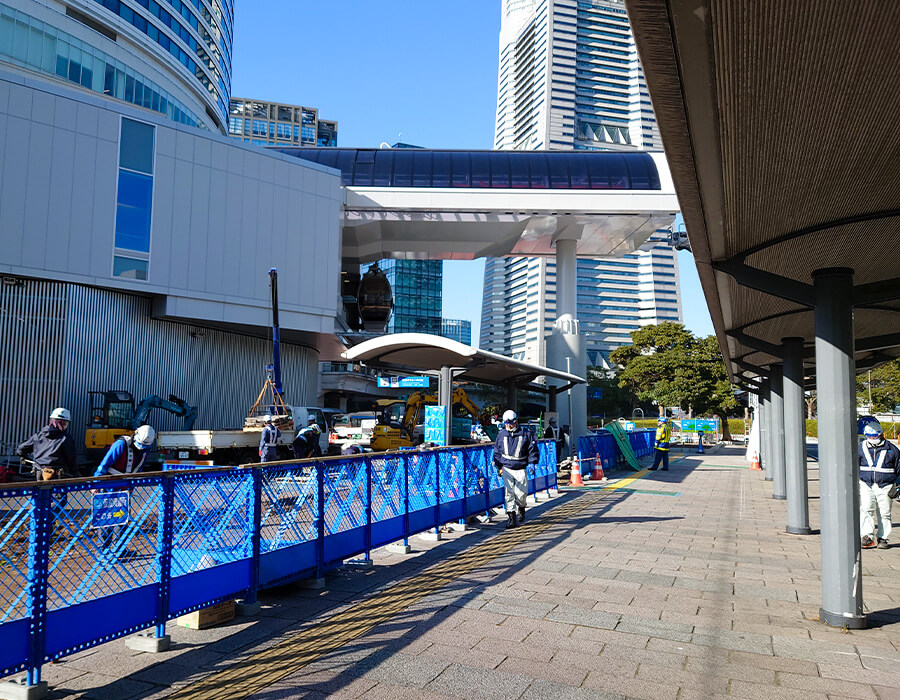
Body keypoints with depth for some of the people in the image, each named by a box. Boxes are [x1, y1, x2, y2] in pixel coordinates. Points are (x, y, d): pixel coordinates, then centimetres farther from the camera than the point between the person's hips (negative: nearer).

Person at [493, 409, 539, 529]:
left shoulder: (525, 434, -2)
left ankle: (521, 509, 29)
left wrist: (532, 463, -3)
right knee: (509, 493, -7)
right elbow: (497, 452, 15)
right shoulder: (502, 435, 5)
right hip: (507, 469, 1)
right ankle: (511, 517, -2)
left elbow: (533, 450, 5)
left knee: (520, 493, -2)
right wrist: (499, 467, 13)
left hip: (521, 469, -1)